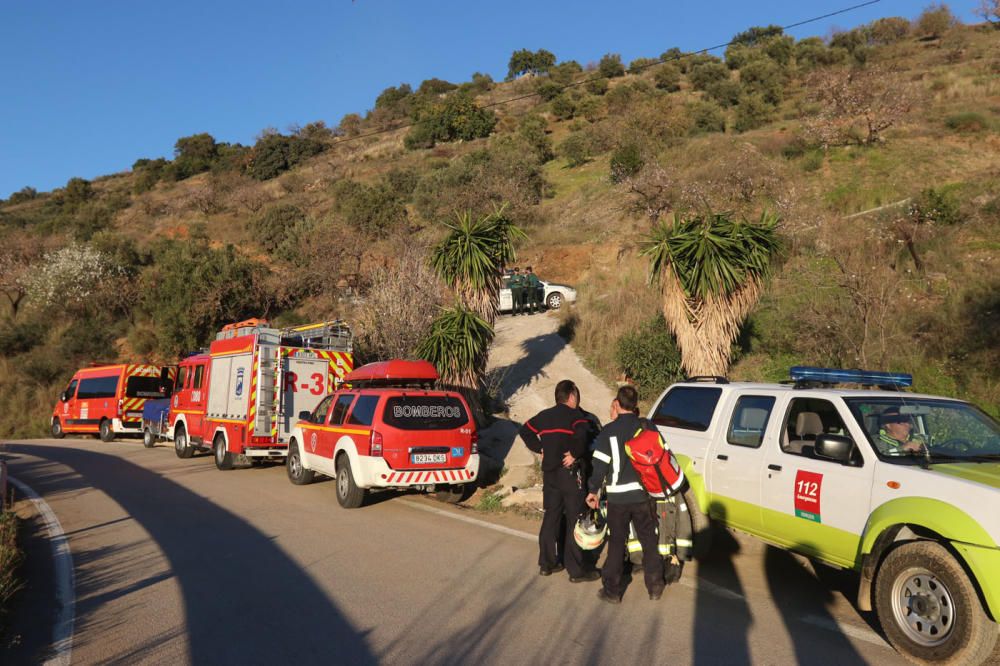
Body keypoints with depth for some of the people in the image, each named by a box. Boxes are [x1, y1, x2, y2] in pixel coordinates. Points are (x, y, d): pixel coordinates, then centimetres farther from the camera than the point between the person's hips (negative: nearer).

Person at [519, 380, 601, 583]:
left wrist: (540, 449, 11)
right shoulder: (576, 416, -10)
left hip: (549, 473, 7)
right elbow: (583, 437, -29)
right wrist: (575, 455, -16)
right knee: (575, 520, 1)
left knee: (551, 518, 15)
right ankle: (576, 570, 6)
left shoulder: (544, 416, 11)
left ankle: (546, 563, 23)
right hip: (570, 473, -7)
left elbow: (525, 431, 16)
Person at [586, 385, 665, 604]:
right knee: (649, 540, 15)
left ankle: (612, 590, 12)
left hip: (618, 496, -3)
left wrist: (593, 490, 0)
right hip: (642, 493, 3)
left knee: (617, 543, 7)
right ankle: (655, 586, 23)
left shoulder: (609, 431, -10)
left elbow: (600, 464, -11)